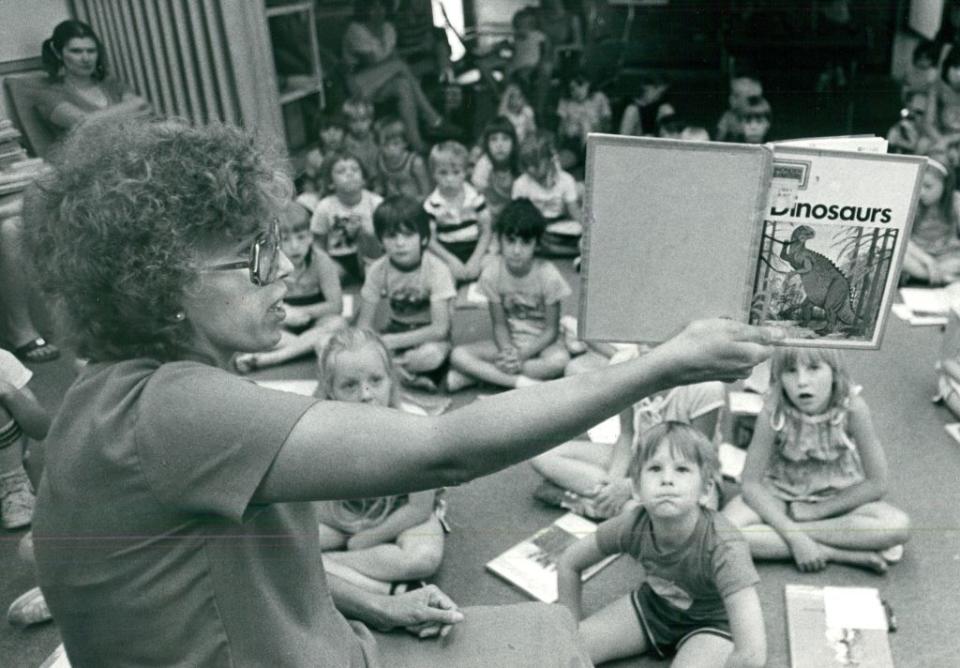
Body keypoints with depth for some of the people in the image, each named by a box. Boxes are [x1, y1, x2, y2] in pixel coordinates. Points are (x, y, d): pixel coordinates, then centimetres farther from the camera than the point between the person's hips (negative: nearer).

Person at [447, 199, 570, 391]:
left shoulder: (547, 274, -18)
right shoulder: (491, 272, -12)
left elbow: (551, 329, -11)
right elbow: (499, 324, -5)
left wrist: (522, 355, -24)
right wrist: (507, 352, -25)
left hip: (541, 342, -1)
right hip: (509, 340, 2)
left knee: (560, 359, -38)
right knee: (458, 355, -23)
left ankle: (475, 374, -27)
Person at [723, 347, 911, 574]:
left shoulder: (852, 407, -24)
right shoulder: (773, 412, -24)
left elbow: (877, 484, -15)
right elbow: (751, 483, -20)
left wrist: (817, 510, -16)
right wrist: (794, 537, -29)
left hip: (837, 499, 1)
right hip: (780, 497, -1)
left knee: (899, 525, -27)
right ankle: (835, 553, -21)